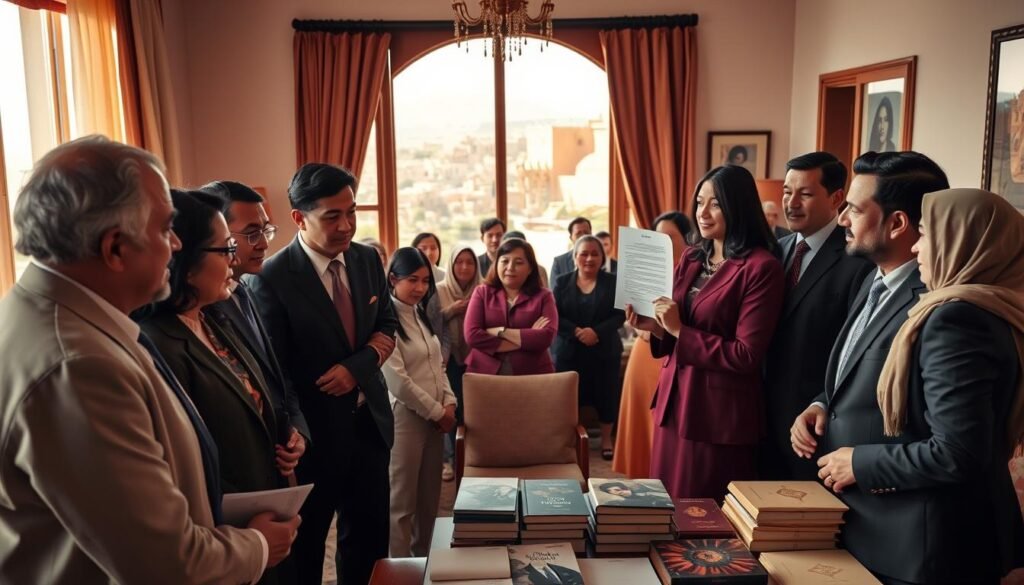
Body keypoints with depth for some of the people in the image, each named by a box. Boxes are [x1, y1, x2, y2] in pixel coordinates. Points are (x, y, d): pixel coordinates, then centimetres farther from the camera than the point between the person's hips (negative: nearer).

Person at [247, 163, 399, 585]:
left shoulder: (367, 259, -1)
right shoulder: (271, 279, -19)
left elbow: (387, 325, 5)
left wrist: (358, 365, -12)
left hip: (369, 424, 5)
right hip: (313, 435, -5)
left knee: (370, 539, 18)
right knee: (304, 548, 16)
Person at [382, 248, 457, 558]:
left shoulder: (421, 315, 10)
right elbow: (398, 382, -19)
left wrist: (448, 403, 0)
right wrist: (437, 411, -12)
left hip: (435, 416, 8)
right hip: (404, 418, -8)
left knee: (430, 497, 16)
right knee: (402, 501, 3)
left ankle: (424, 560, 30)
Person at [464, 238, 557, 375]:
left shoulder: (543, 297, 2)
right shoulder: (482, 292, 4)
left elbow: (546, 337, -13)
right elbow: (472, 335, -10)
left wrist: (500, 331, -13)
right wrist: (528, 339, -12)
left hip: (532, 376, 0)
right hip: (485, 373, 1)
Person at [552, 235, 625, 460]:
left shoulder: (612, 282, 1)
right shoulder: (562, 282, 4)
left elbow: (620, 315, -6)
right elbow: (554, 315, -4)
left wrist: (597, 332, -20)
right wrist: (576, 332, -19)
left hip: (604, 350, 0)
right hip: (568, 350, 0)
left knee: (606, 395, 5)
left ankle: (606, 439, 21)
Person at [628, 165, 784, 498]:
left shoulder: (761, 267, -13)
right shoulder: (691, 258, 9)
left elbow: (747, 355, -17)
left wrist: (679, 329, -18)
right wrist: (655, 327, -5)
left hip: (720, 411, -7)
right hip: (674, 399, 7)